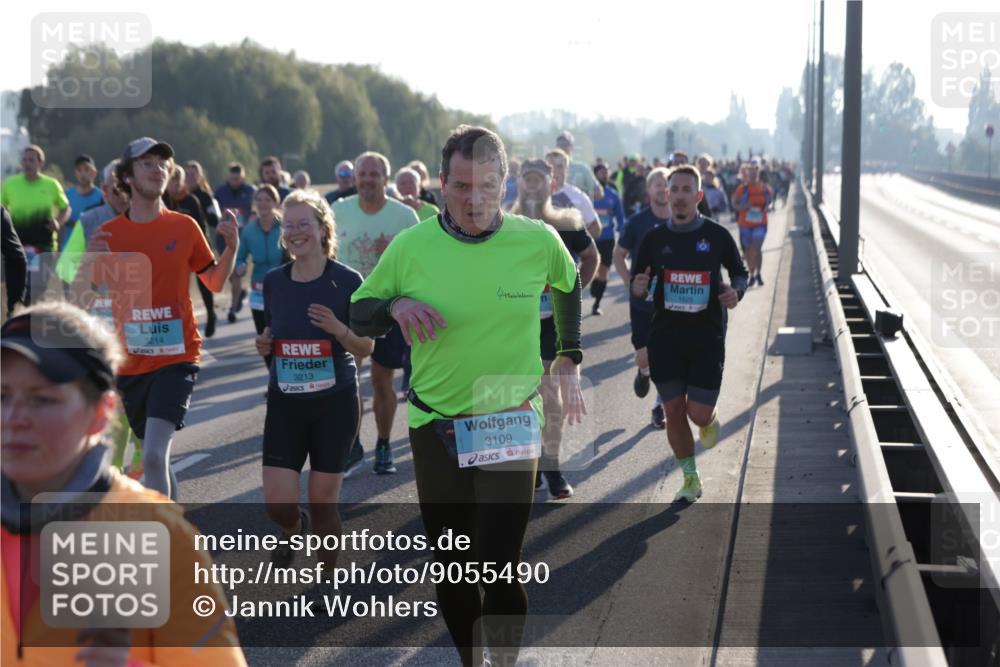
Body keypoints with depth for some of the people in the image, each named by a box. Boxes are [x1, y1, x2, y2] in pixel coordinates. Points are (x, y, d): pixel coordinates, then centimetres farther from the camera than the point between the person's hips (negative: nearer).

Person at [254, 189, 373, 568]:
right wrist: (265, 343, -5)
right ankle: (294, 528, 32)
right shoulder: (273, 281, 3)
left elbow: (366, 348, -4)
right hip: (285, 404, 3)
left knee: (323, 500, 2)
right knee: (277, 504, -5)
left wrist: (338, 328, -23)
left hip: (335, 402, -3)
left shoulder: (347, 281, -8)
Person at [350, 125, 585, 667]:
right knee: (451, 571, 12)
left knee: (499, 571, -9)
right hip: (434, 428, 2)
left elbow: (569, 286, 16)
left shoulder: (539, 241, -7)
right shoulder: (410, 246, -7)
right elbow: (357, 316, 3)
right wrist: (396, 305, -17)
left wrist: (568, 358, 13)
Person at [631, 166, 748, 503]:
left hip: (707, 337, -2)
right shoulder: (654, 238, 1)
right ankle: (690, 479, 21)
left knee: (698, 413, -5)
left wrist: (736, 292, -10)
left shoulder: (717, 235, -2)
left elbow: (739, 272, 12)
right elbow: (636, 286, 8)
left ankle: (710, 421, 34)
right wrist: (638, 288, -16)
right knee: (673, 411, 4)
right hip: (665, 337, 2)